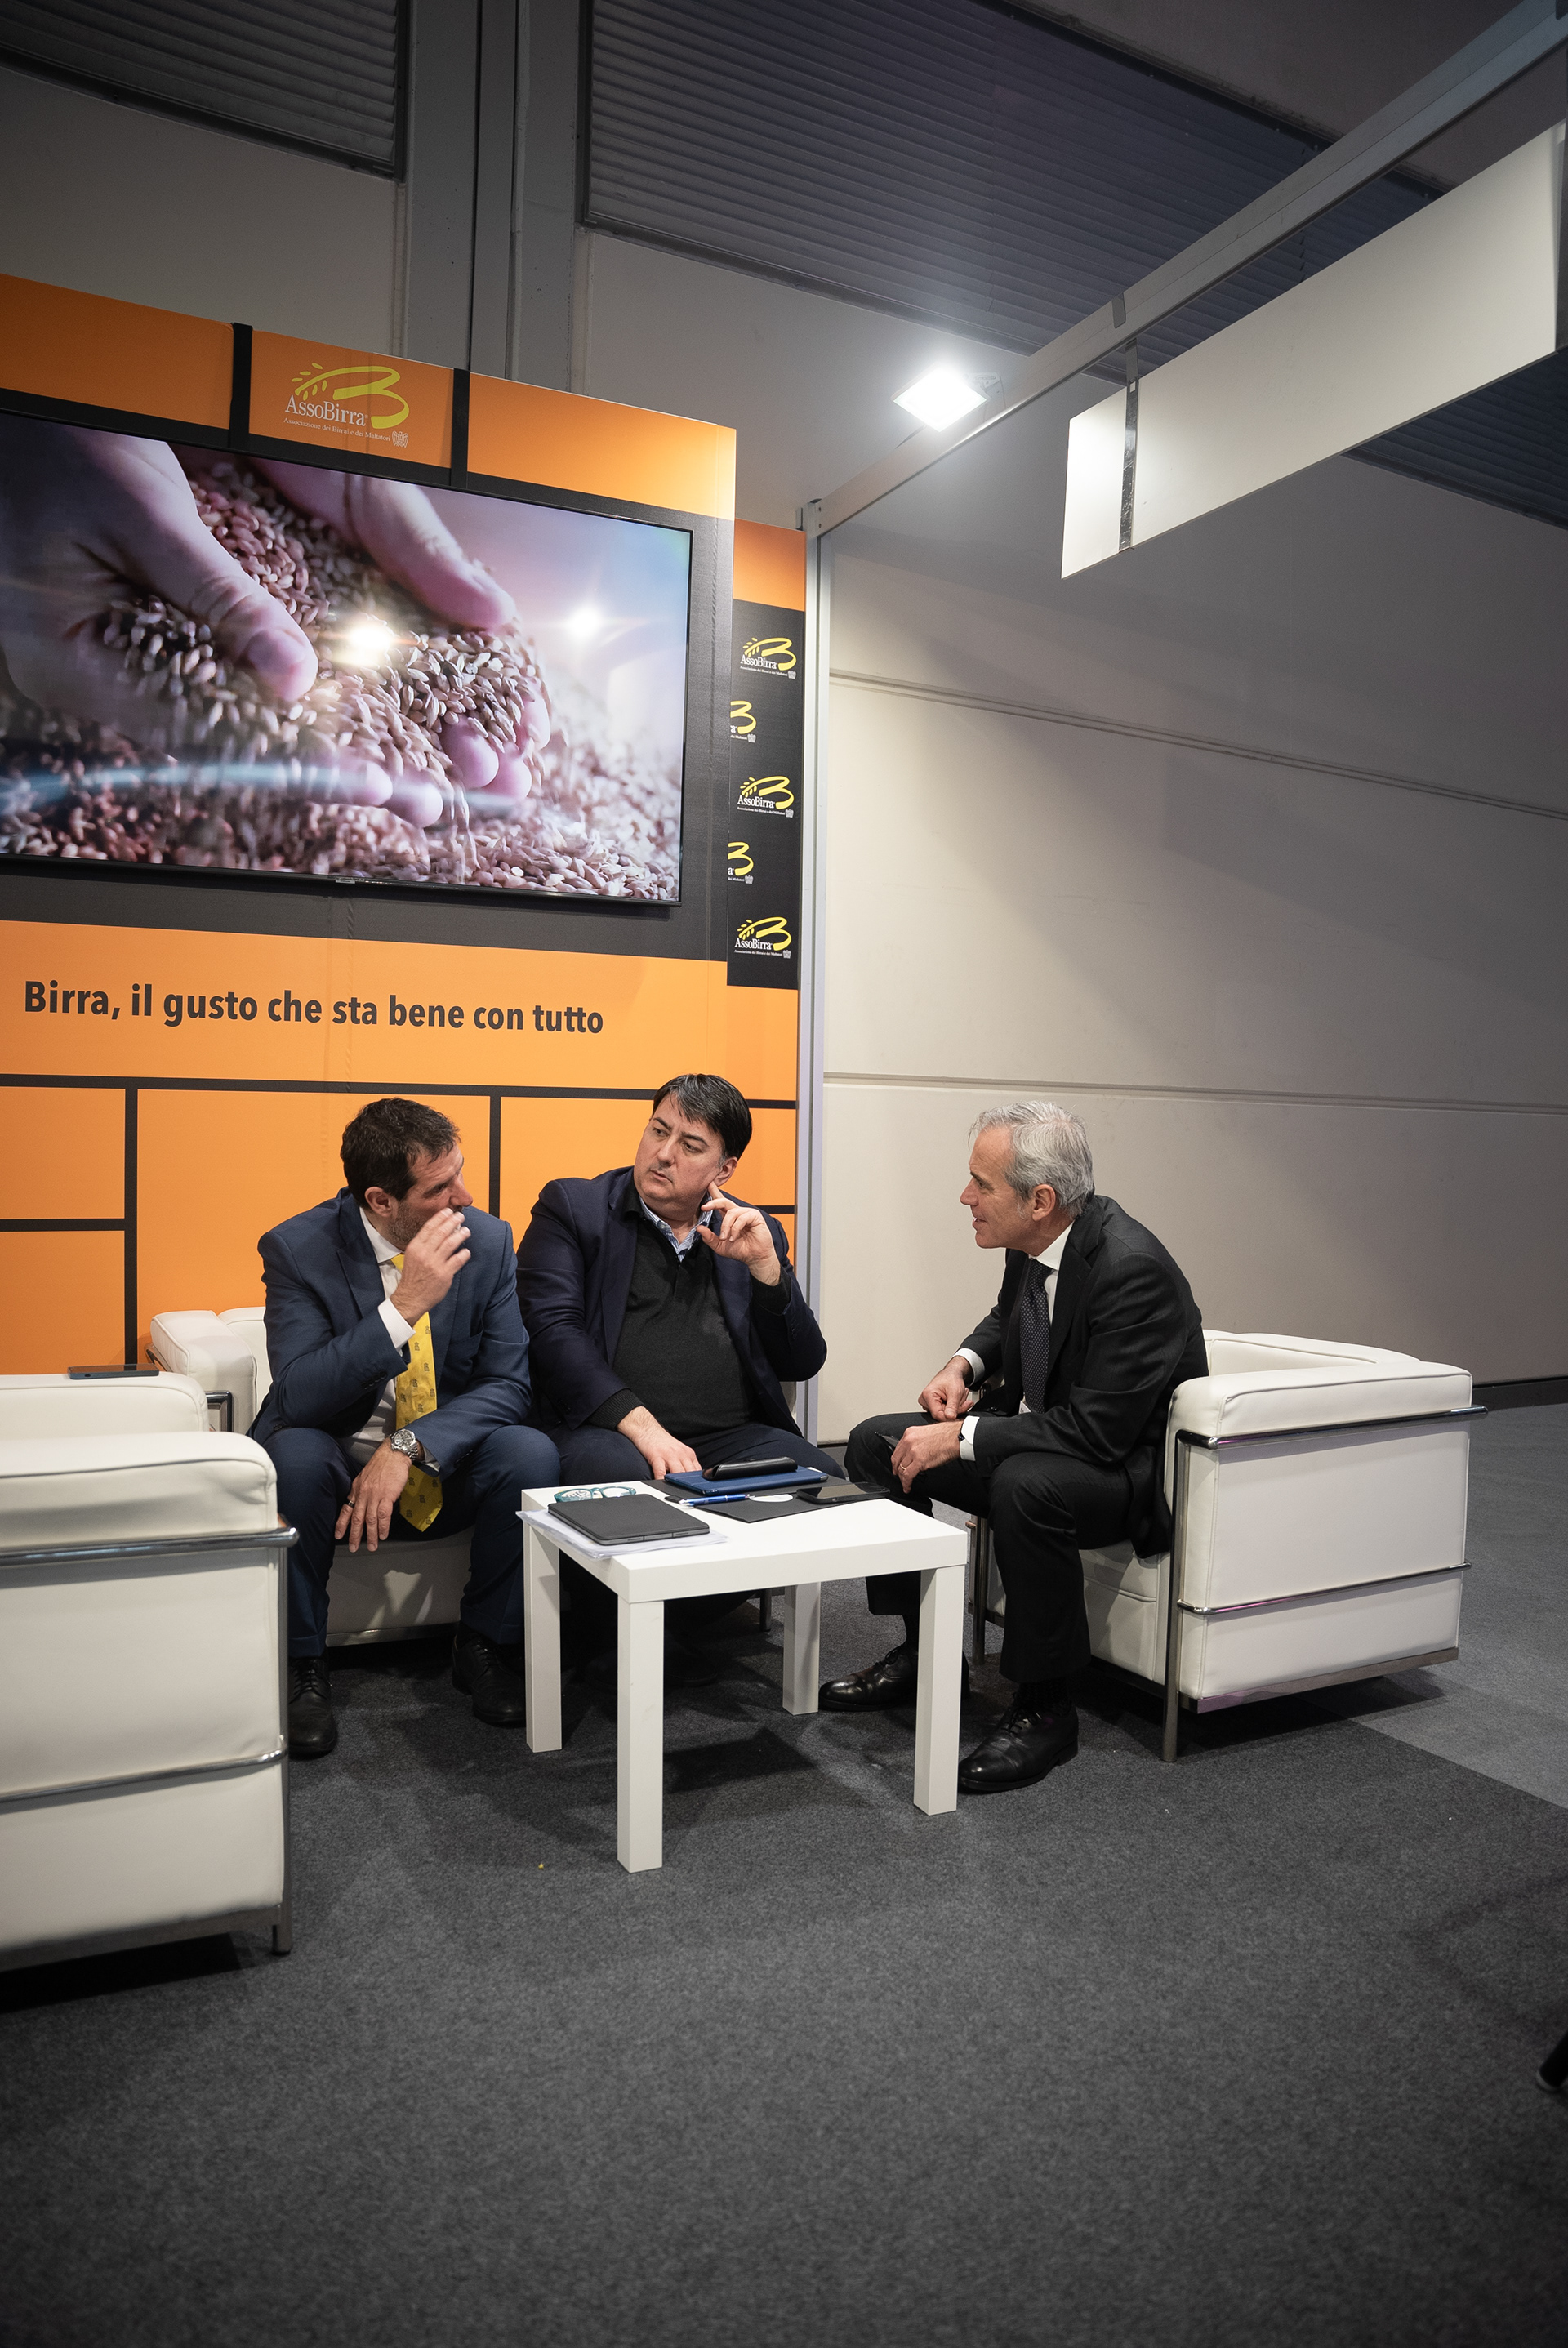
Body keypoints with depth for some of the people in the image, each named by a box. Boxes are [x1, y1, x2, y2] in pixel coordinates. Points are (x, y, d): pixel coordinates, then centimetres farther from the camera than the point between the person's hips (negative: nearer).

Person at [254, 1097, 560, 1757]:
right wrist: (403, 1307, -34)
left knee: (531, 1453, -28)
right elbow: (298, 1396, -25)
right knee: (293, 1452, -34)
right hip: (337, 1469, -1)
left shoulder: (487, 1241, -8)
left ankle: (484, 1644, -3)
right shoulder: (298, 1248, -14)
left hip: (448, 1472, 2)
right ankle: (302, 1665, -11)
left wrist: (409, 1445, -27)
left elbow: (509, 1384, -11)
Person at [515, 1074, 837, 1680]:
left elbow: (802, 1363, 11)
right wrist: (641, 1424, -20)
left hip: (733, 1436, 4)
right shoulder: (571, 1209, 8)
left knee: (822, 1481, -24)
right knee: (624, 1478, -37)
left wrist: (764, 1266, -5)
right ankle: (612, 1627, -2)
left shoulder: (754, 1234, 17)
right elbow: (553, 1329, -7)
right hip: (606, 1430, -3)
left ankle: (678, 1619, -1)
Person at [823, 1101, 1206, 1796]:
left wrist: (962, 1439, -27)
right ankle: (923, 1652, 11)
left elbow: (1097, 1432, -31)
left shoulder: (1131, 1269, -29)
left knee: (1024, 1485, -38)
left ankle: (1046, 1708, -17)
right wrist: (965, 1364, -1)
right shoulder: (1034, 1244, -4)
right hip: (1036, 1434, 9)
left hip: (1129, 1466, -9)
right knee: (876, 1443, 0)